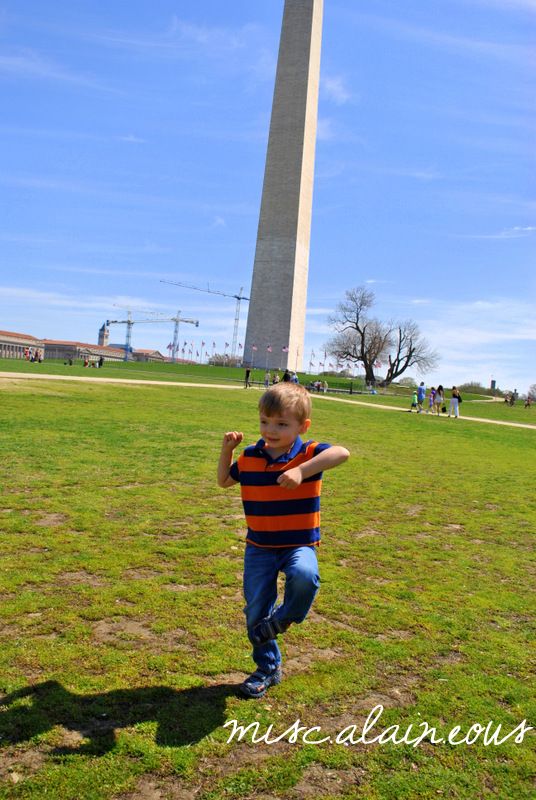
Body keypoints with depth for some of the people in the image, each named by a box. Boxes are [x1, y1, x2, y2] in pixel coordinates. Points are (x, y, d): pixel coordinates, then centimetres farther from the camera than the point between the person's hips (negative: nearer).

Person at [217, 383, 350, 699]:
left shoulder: (308, 454, -13)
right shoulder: (250, 457, -1)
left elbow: (342, 452, -34)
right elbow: (224, 481, 16)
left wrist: (302, 471, -44)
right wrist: (227, 449, 0)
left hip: (300, 544, -3)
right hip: (259, 547, 4)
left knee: (305, 576, -35)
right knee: (256, 611, 9)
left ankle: (285, 616, -2)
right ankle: (268, 669, 34)